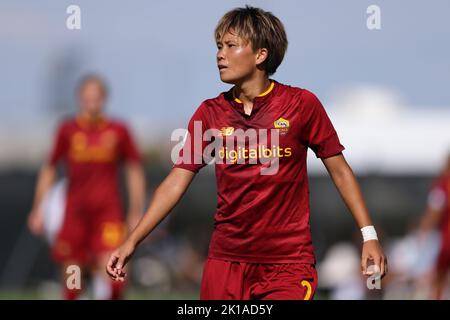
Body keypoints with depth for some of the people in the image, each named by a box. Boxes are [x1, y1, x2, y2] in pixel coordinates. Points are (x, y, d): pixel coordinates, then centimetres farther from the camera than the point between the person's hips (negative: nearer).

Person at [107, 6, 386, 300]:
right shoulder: (210, 113, 4)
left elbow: (339, 171, 2)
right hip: (226, 260, 3)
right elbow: (177, 181, 4)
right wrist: (131, 242, -3)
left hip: (289, 262, -3)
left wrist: (369, 235, -5)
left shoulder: (301, 104, -4)